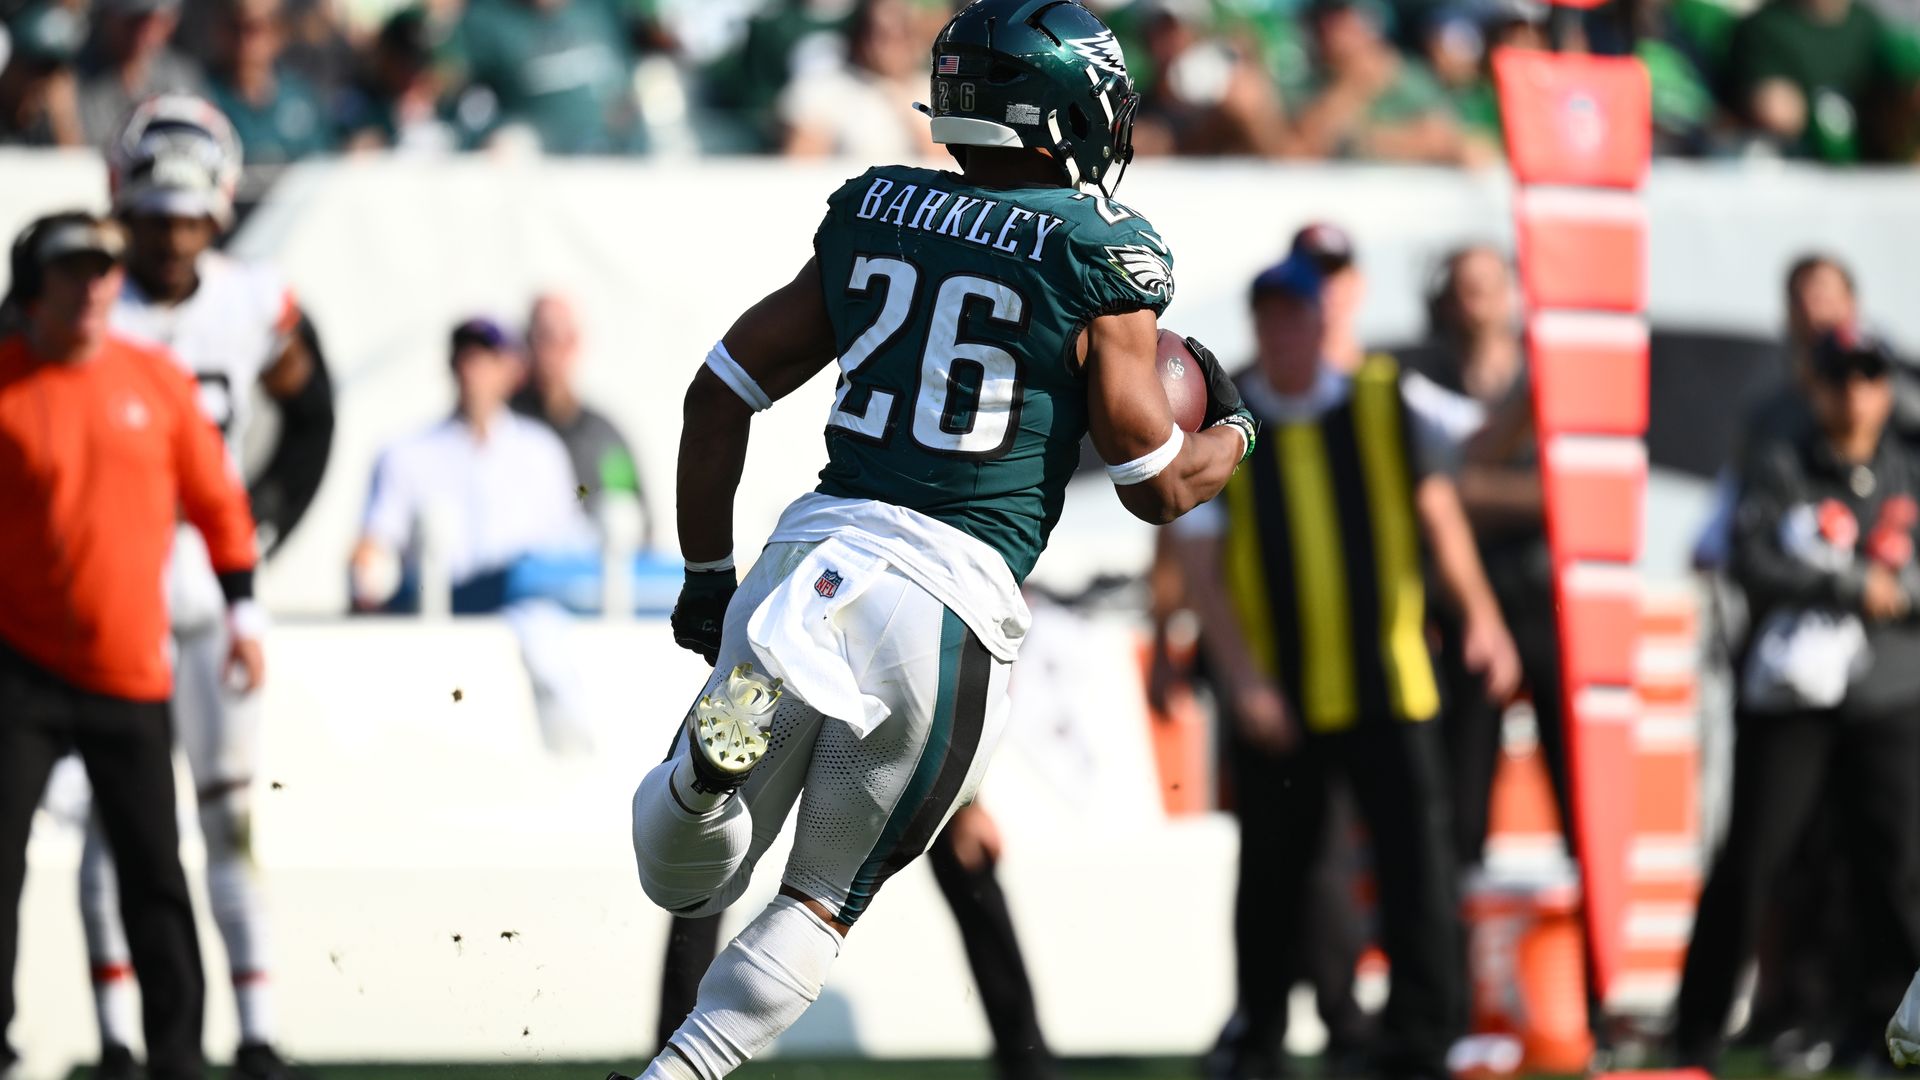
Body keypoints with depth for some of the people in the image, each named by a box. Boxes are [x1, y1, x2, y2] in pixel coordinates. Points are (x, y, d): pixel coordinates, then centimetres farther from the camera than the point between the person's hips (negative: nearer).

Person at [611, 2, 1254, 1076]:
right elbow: (1160, 485, 3)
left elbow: (720, 394, 14)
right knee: (822, 901, 12)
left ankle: (712, 756, -18)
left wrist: (708, 576, 23)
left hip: (814, 551, 3)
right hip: (951, 596, -3)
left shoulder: (871, 216, 12)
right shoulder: (1098, 257, -1)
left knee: (686, 884, 14)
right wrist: (1233, 431, 24)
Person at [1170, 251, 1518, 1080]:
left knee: (1417, 858, -9)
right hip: (1276, 696, 0)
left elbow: (1435, 511, 11)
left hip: (1387, 683, 0)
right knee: (1272, 870, 8)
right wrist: (1241, 675, -12)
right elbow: (1198, 561, -2)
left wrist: (1480, 617, -1)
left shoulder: (1383, 406, 5)